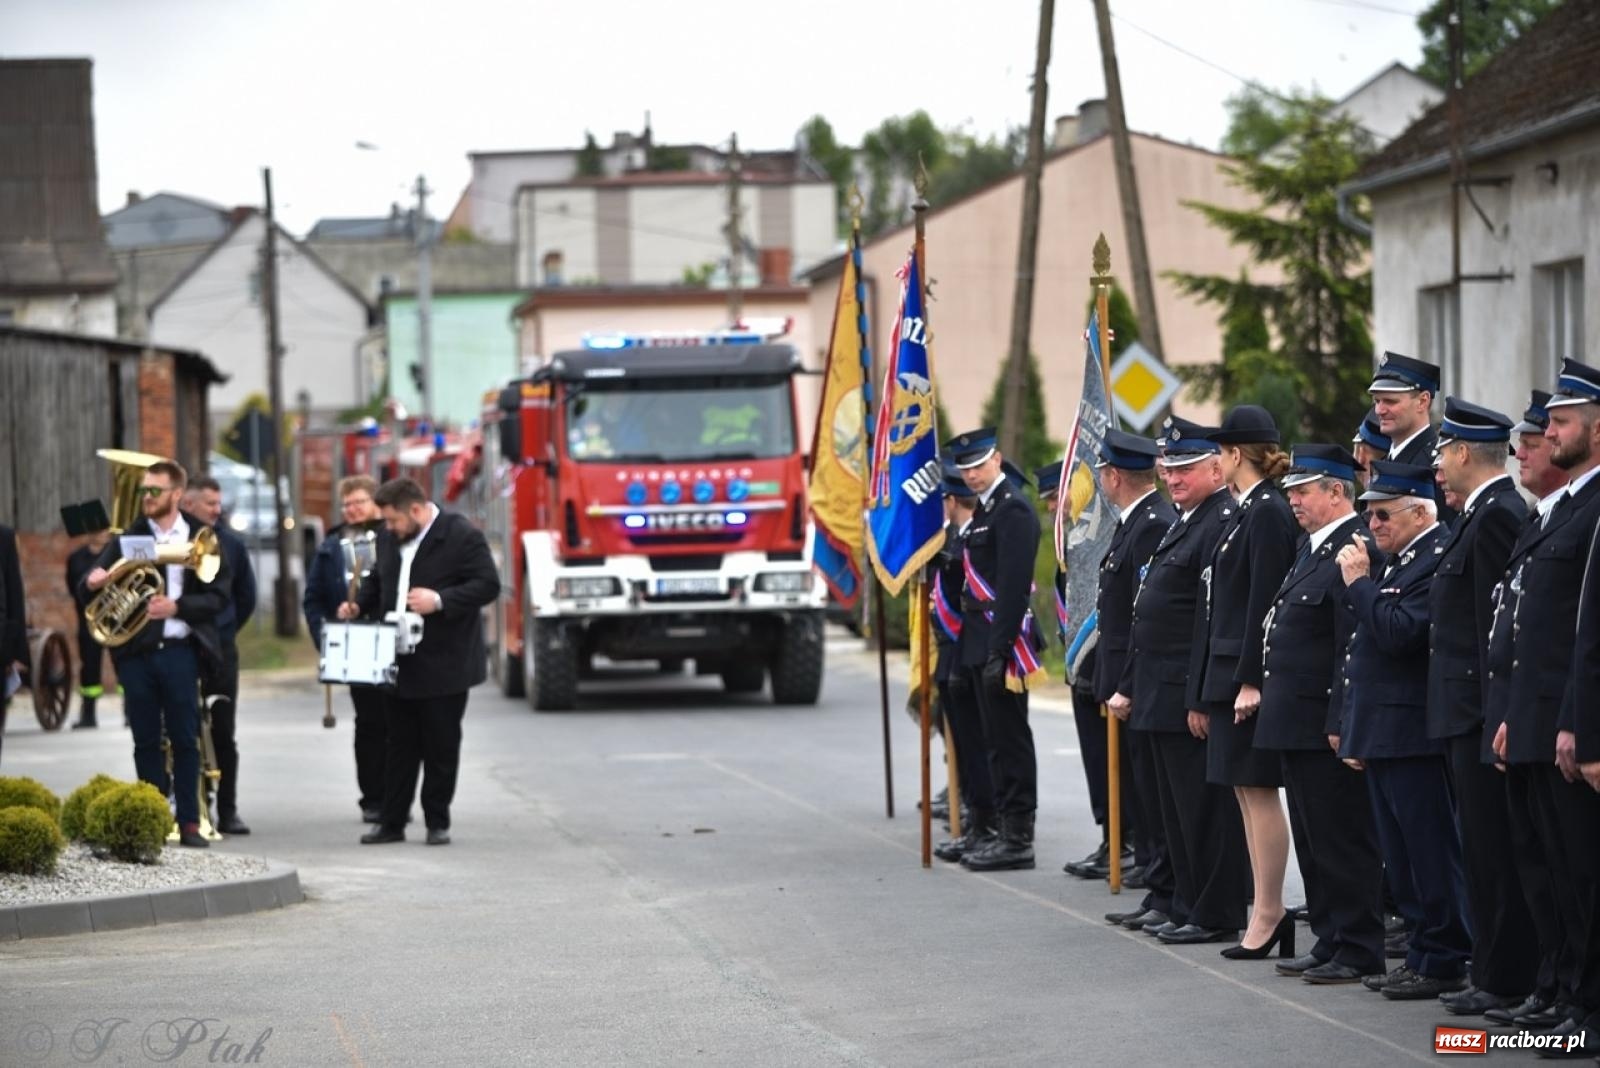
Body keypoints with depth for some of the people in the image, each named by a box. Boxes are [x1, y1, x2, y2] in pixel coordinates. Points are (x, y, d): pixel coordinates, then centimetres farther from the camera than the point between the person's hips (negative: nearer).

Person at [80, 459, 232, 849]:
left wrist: (176, 607, -16)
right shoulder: (128, 538, 9)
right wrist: (92, 582, -19)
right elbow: (89, 591, 5)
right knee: (146, 741, 5)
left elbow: (217, 597, -2)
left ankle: (189, 823, 5)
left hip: (179, 652, -2)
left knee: (185, 740, 1)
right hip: (136, 652, 2)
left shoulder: (201, 538, 3)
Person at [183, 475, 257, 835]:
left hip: (220, 650, 3)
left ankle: (228, 811, 9)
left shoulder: (231, 544, 7)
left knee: (224, 733, 5)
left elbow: (246, 595, 18)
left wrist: (228, 629, 13)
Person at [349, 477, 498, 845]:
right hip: (400, 663, 6)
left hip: (444, 666, -6)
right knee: (400, 745, 9)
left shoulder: (462, 537, -10)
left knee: (440, 746, 2)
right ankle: (391, 822, 13)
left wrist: (440, 601, -24)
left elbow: (488, 585, -14)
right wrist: (358, 605, 5)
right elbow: (378, 584, 25)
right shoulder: (390, 542, 12)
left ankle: (438, 822, 11)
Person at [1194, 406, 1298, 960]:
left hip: (1249, 676, -10)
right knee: (1247, 793, 10)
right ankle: (1269, 912, 13)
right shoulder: (1246, 513, 15)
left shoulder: (1269, 513, -13)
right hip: (1228, 672, 10)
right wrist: (1207, 691, 18)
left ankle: (1268, 913, -4)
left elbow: (1265, 602, -19)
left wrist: (1250, 680, -21)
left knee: (1259, 793, -7)